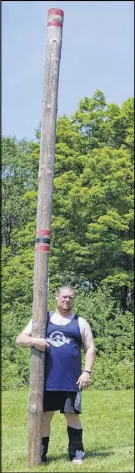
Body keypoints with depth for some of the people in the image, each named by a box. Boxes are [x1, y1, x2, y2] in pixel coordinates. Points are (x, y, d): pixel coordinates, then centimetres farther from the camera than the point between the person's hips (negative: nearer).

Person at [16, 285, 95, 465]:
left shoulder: (80, 322, 9)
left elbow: (90, 348, 7)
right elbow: (19, 339, 5)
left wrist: (87, 372, -6)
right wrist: (33, 341, -17)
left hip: (71, 380, -1)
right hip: (47, 380, 1)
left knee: (72, 415, 3)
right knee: (44, 416, 5)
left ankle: (77, 454, 12)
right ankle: (40, 455, 14)